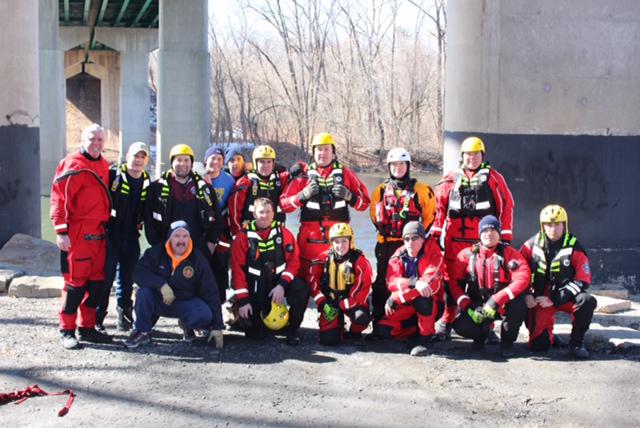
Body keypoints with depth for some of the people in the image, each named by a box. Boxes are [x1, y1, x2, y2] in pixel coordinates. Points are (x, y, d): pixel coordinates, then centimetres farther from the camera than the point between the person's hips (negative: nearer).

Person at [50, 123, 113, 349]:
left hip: (98, 233, 8)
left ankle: (87, 327, 20)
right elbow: (59, 198, -13)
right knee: (76, 280, -4)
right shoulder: (72, 165, -8)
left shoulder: (104, 165, 15)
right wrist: (61, 231, -18)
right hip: (77, 233, -7)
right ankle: (66, 330, 5)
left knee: (97, 280, 10)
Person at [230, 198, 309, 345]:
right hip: (255, 288, -1)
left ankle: (292, 330, -7)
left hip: (279, 281, 1)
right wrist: (242, 300, -13)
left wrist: (282, 285, -18)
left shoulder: (284, 233, 0)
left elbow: (294, 261, -3)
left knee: (301, 290, -30)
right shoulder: (243, 237, -4)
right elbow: (238, 269, -7)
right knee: (255, 333, -14)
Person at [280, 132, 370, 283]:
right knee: (307, 278, -3)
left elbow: (364, 202, 11)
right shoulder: (304, 175, 9)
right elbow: (284, 204, 4)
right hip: (310, 237, 0)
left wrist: (348, 196, -7)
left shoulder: (345, 174, 10)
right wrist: (303, 195, -11)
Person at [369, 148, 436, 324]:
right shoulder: (381, 190, 9)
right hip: (386, 244, 3)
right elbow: (374, 213, 19)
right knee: (382, 282, 4)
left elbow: (430, 213, 3)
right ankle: (379, 321, 10)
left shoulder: (420, 190, 0)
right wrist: (384, 230, 11)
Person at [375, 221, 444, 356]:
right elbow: (391, 282, -18)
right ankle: (415, 332, 12)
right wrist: (414, 282, -40)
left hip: (431, 306, -4)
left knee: (422, 297, -37)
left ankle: (426, 339, -17)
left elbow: (432, 283, -27)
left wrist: (394, 300, -29)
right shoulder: (398, 256, -3)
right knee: (382, 330, -13)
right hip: (406, 306, 4)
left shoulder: (433, 253, -14)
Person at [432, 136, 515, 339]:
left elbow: (506, 207, 3)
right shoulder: (451, 179, 11)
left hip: (484, 240, -1)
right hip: (453, 239, 2)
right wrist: (435, 232, 6)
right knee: (451, 279, 5)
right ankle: (447, 321, 16)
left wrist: (505, 236, -2)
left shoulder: (493, 178, 6)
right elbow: (439, 206, 11)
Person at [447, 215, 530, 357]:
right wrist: (467, 306, -16)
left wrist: (496, 300, -30)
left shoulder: (509, 253, -7)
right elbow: (453, 281, -3)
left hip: (502, 306, -1)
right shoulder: (467, 254, -1)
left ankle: (507, 341, -3)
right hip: (476, 306, 1)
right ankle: (482, 333, 15)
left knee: (518, 305, -34)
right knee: (461, 326, -25)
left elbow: (523, 278, -21)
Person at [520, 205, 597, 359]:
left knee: (587, 301, -33)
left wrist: (554, 300, -19)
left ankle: (577, 342, -10)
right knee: (538, 345, -12)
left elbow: (583, 281, -13)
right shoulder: (532, 245, -3)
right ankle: (548, 334, 27)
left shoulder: (574, 247, -9)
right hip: (539, 299, 1)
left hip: (564, 297, 0)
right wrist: (526, 295, -10)